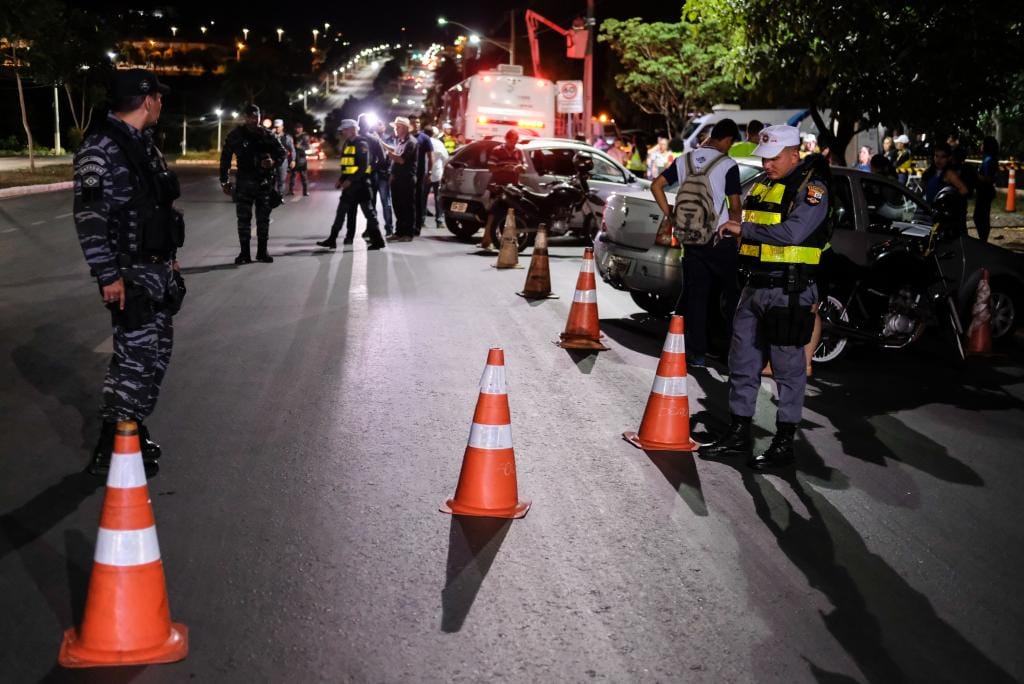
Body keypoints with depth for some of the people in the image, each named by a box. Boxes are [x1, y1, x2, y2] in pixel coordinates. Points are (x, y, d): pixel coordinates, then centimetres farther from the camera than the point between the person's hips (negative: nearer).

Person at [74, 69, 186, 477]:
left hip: (158, 268, 9)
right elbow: (89, 218, -21)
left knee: (158, 350, 14)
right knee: (136, 356, -9)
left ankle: (132, 431, 26)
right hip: (130, 274, -9)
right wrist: (108, 276, -22)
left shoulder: (143, 143, 13)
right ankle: (111, 449, -1)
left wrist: (170, 256, 22)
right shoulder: (102, 147, -16)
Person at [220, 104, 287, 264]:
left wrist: (274, 162, -13)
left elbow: (282, 153, 10)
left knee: (263, 218, 7)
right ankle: (244, 253, 4)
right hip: (244, 183, -1)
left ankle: (262, 251, 18)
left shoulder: (267, 135, 2)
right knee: (243, 218, -2)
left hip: (264, 183, 1)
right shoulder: (235, 136, -1)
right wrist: (224, 182, 1)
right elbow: (225, 158, 3)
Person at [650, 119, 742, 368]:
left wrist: (670, 216, 8)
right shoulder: (727, 165, -8)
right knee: (733, 294, 8)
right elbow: (734, 207, -7)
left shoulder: (685, 160, 6)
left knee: (695, 295, 7)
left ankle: (697, 353, 7)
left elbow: (656, 186, 6)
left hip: (691, 241, 4)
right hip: (719, 241, -4)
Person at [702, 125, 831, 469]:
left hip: (789, 293, -8)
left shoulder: (811, 188, -11)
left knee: (788, 367, 0)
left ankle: (784, 443, 7)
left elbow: (792, 232, -26)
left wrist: (743, 228, -20)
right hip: (755, 288, 8)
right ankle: (738, 434, 21)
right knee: (742, 363, 11)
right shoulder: (762, 187, 15)